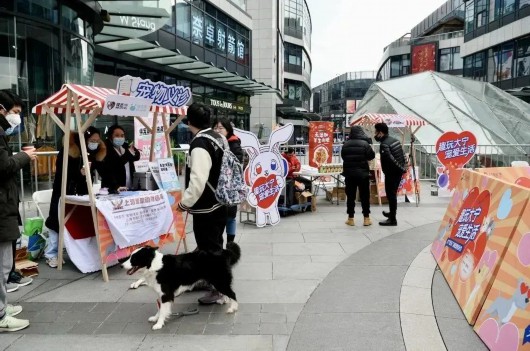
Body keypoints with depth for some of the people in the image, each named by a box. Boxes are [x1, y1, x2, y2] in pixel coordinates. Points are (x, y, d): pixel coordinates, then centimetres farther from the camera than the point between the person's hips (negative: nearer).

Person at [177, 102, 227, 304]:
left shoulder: (200, 145, -24)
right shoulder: (219, 138, 5)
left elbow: (198, 180, -30)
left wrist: (185, 202, -18)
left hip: (206, 206, -10)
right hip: (220, 201, 10)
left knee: (209, 248, 2)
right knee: (214, 245, 22)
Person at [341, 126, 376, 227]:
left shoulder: (345, 144, 1)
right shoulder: (365, 144, -9)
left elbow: (343, 157, 10)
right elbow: (372, 156, -4)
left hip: (349, 173, 3)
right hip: (363, 173, -2)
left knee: (350, 196, 8)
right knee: (364, 196, 6)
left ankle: (350, 219, 10)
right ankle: (366, 218, 10)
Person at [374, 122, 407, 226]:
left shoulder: (384, 145, -19)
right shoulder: (394, 140, 10)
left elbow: (390, 159, -27)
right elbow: (402, 155, 11)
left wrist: (401, 168, -17)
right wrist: (403, 167, 11)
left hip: (391, 173, -9)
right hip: (398, 171, 9)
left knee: (391, 194, -2)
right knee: (393, 193, 22)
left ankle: (392, 219, 2)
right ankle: (392, 213, 37)